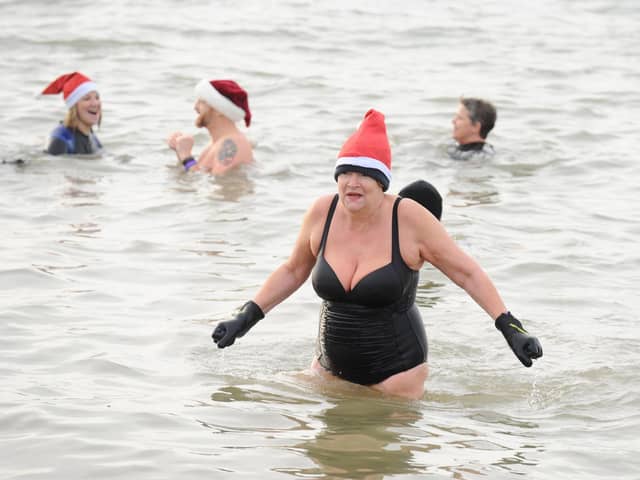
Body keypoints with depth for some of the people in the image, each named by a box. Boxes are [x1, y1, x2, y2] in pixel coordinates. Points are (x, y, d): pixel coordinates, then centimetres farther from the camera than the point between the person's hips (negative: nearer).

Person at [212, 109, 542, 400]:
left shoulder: (409, 219, -15)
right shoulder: (322, 213, -4)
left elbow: (467, 273, -7)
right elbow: (293, 271, 14)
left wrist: (511, 329, -13)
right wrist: (246, 318, 10)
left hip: (395, 370, -4)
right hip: (331, 366, 4)